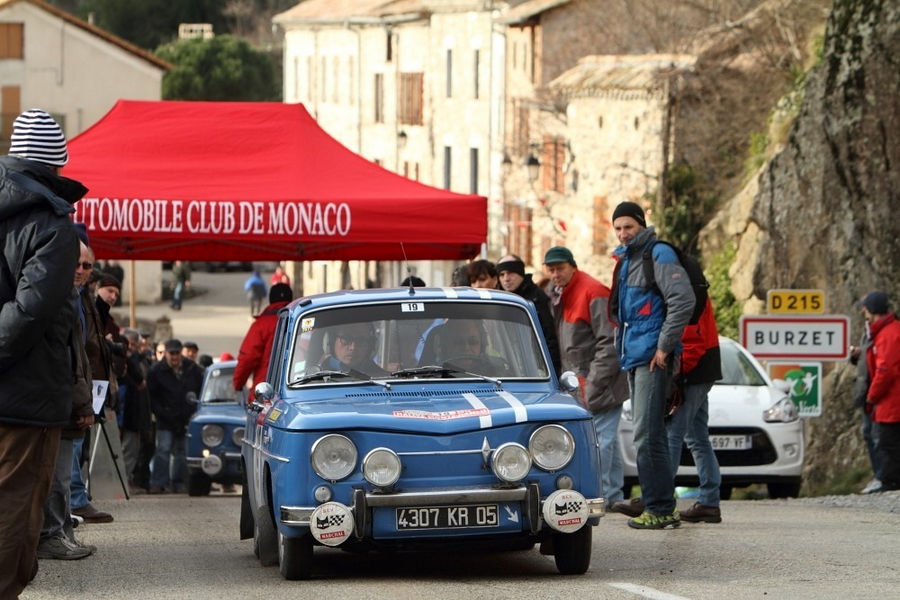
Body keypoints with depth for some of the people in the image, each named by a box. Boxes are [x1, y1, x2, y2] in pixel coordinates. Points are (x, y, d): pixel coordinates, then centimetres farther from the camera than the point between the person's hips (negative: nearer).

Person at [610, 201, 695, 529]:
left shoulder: (658, 255, -9)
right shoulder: (625, 260, 19)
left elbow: (683, 300, -20)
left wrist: (664, 346, -19)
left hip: (652, 357, -10)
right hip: (633, 356, 10)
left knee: (647, 436, -12)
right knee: (649, 435, 12)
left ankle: (659, 509, -11)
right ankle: (663, 508, 16)